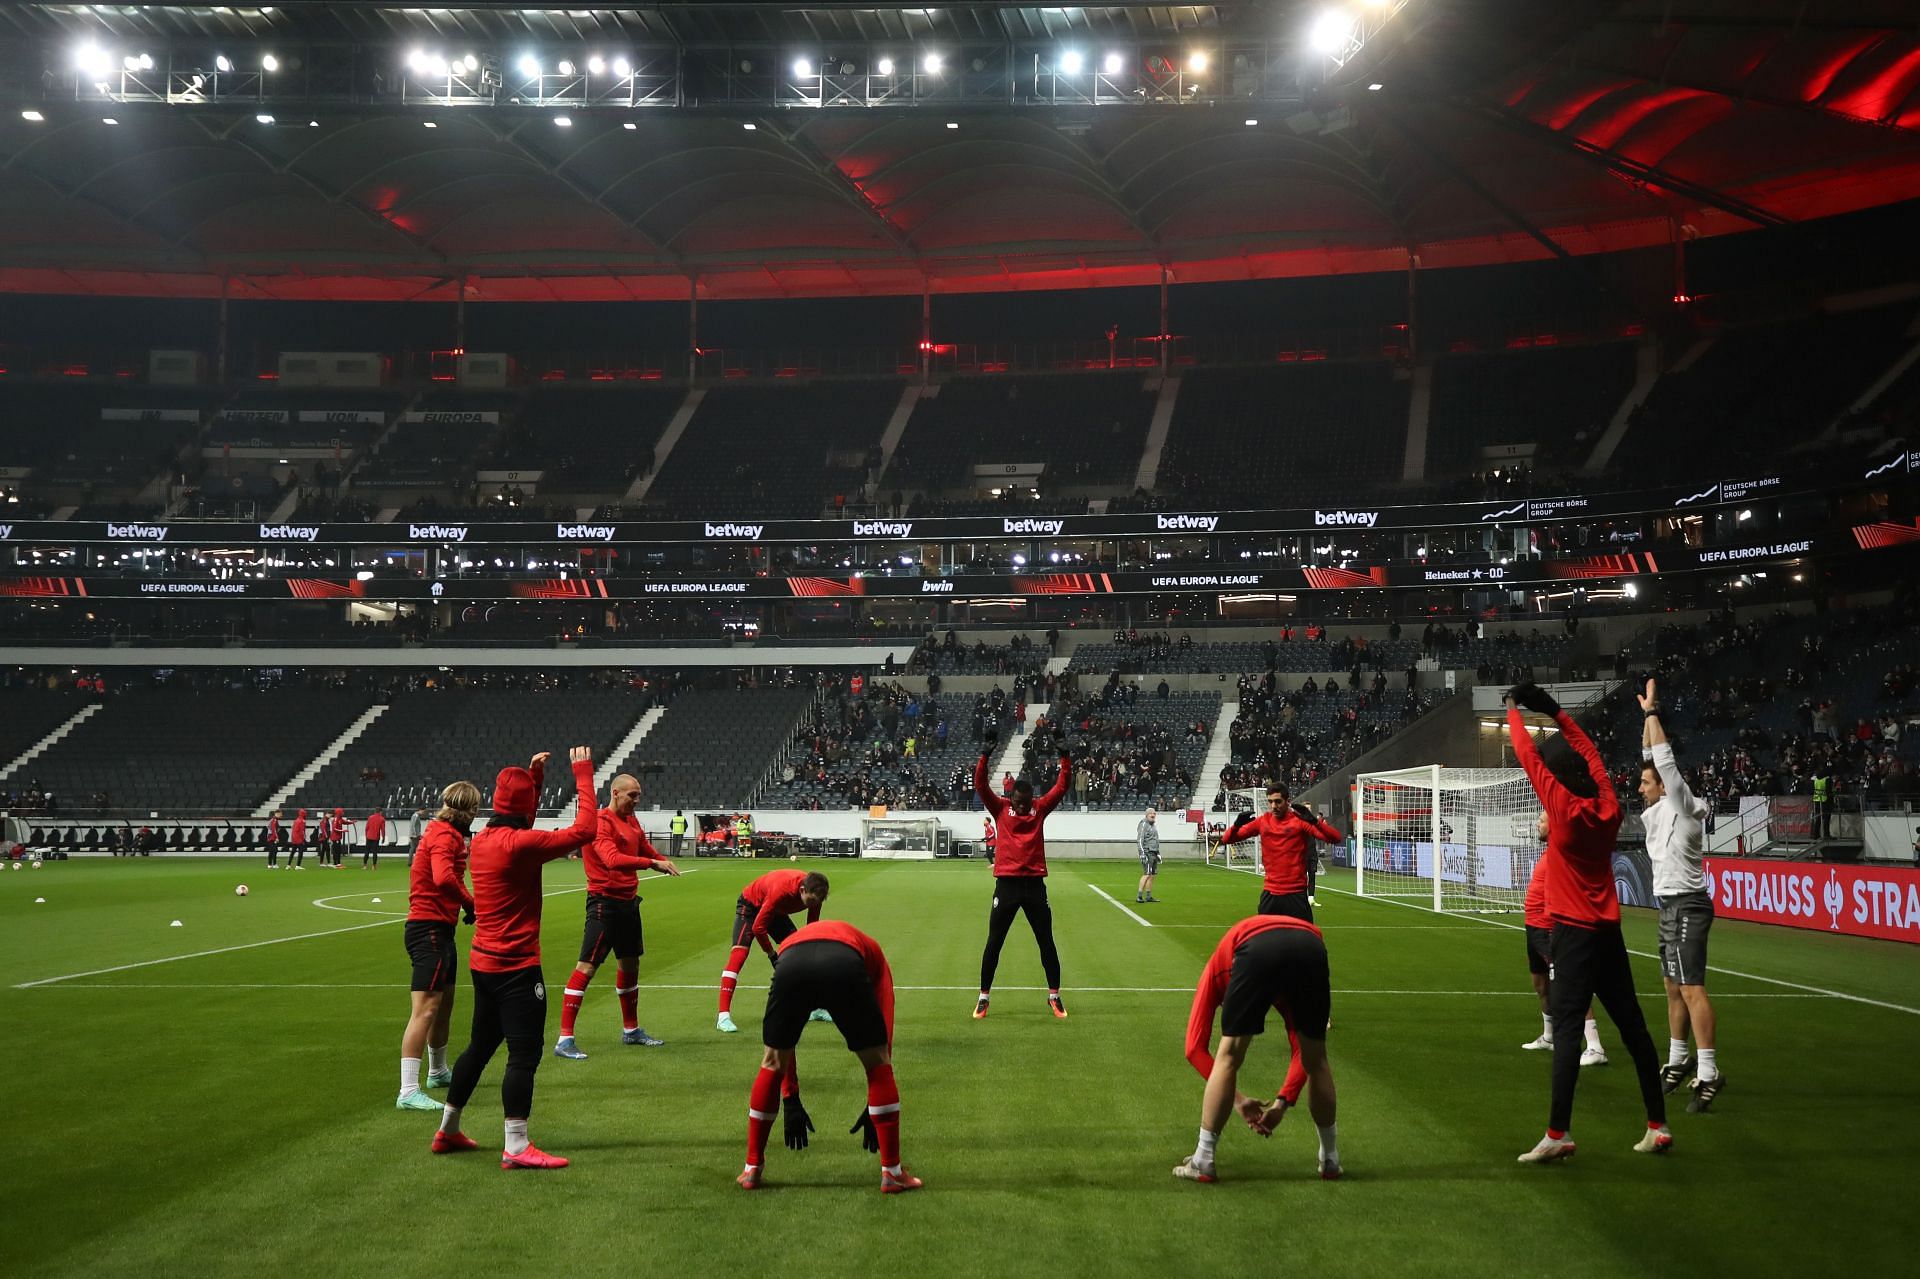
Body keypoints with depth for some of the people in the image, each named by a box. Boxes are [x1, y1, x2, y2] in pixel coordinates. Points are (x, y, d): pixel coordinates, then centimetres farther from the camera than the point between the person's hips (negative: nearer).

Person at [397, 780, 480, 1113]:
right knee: (426, 1008, -14)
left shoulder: (442, 831, 16)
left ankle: (438, 1072, 43)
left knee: (445, 1001, 24)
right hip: (430, 928, -11)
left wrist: (466, 904, -2)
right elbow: (444, 877, -31)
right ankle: (408, 1092, -16)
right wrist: (471, 904, -20)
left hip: (439, 928, 11)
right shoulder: (445, 835, -16)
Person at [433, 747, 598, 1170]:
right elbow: (584, 830, -21)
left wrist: (534, 775, 23)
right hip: (516, 967, -9)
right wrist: (583, 774, -12)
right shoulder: (519, 844, -19)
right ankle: (516, 1148, -3)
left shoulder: (483, 839, 6)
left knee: (480, 1046, 21)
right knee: (525, 1055, -4)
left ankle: (448, 1131, 32)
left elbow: (518, 824, 29)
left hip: (484, 961, 9)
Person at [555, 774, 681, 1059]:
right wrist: (652, 863, -37)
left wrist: (664, 862, -1)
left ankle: (631, 1030, 34)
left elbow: (645, 849, 21)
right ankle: (564, 1040, -9)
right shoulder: (601, 822, -16)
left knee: (630, 964, 18)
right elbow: (613, 859, -31)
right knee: (587, 967, -10)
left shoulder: (632, 821, 11)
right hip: (605, 902, -9)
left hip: (628, 901, 9)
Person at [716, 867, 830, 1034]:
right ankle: (723, 1017, -29)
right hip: (750, 905, -7)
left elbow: (812, 927, -8)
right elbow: (758, 927, -33)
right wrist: (773, 956, -24)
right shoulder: (780, 891, -42)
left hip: (776, 910, 7)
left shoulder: (813, 892, -23)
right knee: (739, 953, -24)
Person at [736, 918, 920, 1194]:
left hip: (791, 963, 2)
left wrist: (790, 1101, 47)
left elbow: (782, 1040, 43)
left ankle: (752, 1169, 33)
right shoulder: (870, 952, 40)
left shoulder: (789, 942, 45)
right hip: (845, 965, -2)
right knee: (878, 1064, 19)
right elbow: (883, 1035, 31)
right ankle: (892, 1173, 21)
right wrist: (873, 1107, 34)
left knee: (771, 1065, 26)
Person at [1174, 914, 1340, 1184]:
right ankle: (1331, 1160, 38)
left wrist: (1237, 1099, 27)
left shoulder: (1217, 968, 38)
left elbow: (1194, 1048, 27)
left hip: (1257, 950, -3)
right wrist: (1283, 1102, 31)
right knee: (1316, 1060, 25)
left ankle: (1202, 1162, 19)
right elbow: (1302, 1052, 37)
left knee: (1228, 1057, 15)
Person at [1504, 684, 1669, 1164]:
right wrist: (1556, 712, 23)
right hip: (1609, 931, 7)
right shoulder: (1608, 808, 3)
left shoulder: (1566, 808, -12)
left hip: (1574, 932, -7)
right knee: (1632, 1026, 12)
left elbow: (1529, 756, -6)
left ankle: (1558, 1134, -17)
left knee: (1566, 1027, -11)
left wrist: (1514, 711, 8)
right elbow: (1591, 754, 17)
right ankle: (1657, 1126, 19)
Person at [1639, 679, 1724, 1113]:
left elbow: (1665, 758, -16)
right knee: (1674, 988, 15)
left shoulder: (1682, 806, -10)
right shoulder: (1663, 808, 12)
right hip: (1672, 905, 10)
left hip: (1686, 906, -10)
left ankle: (1708, 1072, -19)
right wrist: (1647, 717, 17)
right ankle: (1678, 1062, 25)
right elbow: (1653, 758, 20)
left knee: (1691, 988, -16)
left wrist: (1652, 712, -10)